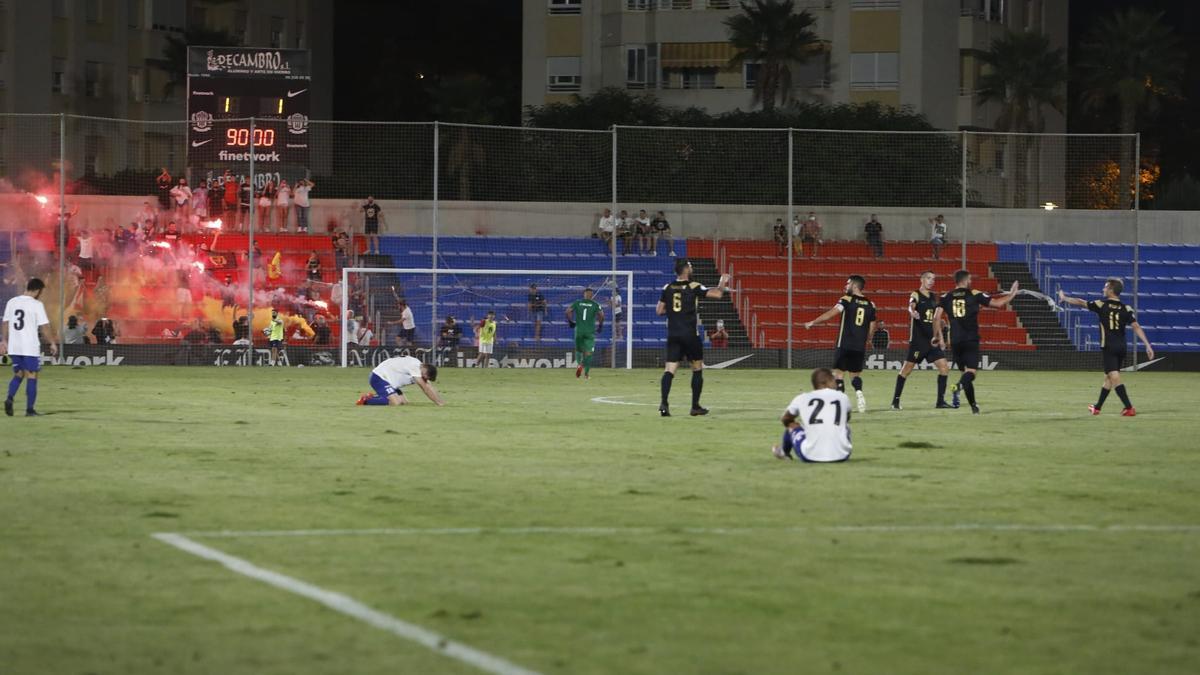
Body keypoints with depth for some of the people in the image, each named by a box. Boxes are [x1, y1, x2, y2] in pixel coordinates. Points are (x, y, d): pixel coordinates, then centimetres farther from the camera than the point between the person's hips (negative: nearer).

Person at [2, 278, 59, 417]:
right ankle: (29, 409, 2)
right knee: (32, 377, 4)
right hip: (31, 347, -5)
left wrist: (4, 341, 18)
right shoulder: (36, 305, -10)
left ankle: (9, 398, -7)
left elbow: (6, 324, 10)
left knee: (18, 374, 18)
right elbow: (44, 327, -10)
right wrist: (53, 343, -1)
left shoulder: (11, 302, 6)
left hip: (14, 347, 5)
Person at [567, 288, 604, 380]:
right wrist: (600, 325, 5)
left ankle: (579, 364, -12)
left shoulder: (577, 303, 4)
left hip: (579, 330, 1)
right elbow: (601, 314, -10)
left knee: (578, 350, 17)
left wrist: (570, 321, 9)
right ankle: (586, 374, -4)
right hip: (590, 331, -1)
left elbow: (568, 311, -5)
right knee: (588, 352, 3)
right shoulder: (595, 304, 0)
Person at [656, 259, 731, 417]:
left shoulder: (667, 288, 7)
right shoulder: (694, 287, -5)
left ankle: (664, 403, -21)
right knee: (697, 368, 12)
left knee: (670, 369, -2)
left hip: (672, 334, 3)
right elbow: (718, 294, -9)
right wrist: (723, 283, 11)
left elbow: (659, 311, 9)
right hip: (690, 334, -3)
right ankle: (695, 406, 13)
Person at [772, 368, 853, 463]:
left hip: (811, 456, -1)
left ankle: (784, 452, 59)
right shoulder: (843, 397, 7)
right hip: (841, 456, 1)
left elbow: (785, 419, 25)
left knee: (791, 425, 30)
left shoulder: (801, 399, 4)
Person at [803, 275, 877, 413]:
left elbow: (832, 312, -18)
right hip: (860, 347, 4)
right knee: (856, 374, 14)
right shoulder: (870, 305, 8)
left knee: (839, 372, 5)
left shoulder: (847, 300, -5)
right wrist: (868, 340, 31)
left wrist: (813, 322, -17)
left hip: (844, 345, -4)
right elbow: (872, 326, 14)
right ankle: (859, 392, -15)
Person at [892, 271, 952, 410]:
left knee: (944, 367, -1)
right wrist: (913, 312, -52)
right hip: (918, 340, -6)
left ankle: (941, 401, 4)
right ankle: (896, 400, 6)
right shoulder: (916, 295, -7)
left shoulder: (934, 297, 14)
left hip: (932, 339, 6)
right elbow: (911, 307, -30)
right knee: (907, 368, -1)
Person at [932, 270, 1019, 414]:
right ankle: (958, 387, -42)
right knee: (970, 372, -10)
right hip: (971, 340, -4)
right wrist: (1012, 294, 18)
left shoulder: (946, 297, 8)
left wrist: (936, 336, 6)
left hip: (955, 342, 4)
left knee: (966, 372, 17)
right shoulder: (974, 295, 1)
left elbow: (937, 317, -4)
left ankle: (973, 406, 17)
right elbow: (998, 303, 3)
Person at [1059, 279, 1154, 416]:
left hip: (1108, 347, -5)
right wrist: (1148, 345, -9)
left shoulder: (1102, 305, -3)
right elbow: (1136, 327, -7)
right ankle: (1097, 407, 31)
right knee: (1108, 377, 18)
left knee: (1115, 377, -10)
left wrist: (1064, 298, 24)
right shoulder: (1126, 308, 2)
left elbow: (1081, 303, 7)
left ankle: (1129, 408, -23)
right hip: (1121, 347, 5)